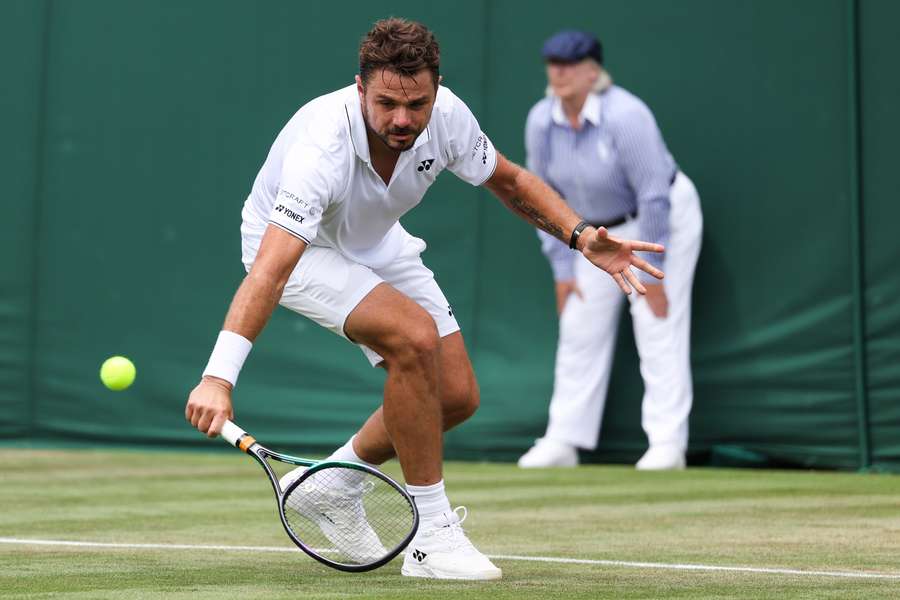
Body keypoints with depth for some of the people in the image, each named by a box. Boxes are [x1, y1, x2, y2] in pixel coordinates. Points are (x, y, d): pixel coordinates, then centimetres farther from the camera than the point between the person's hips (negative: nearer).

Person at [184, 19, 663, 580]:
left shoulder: (446, 116, -23)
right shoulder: (322, 147, -40)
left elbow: (510, 180, -2)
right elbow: (269, 271, -48)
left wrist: (581, 235, -18)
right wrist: (218, 378, -58)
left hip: (375, 242, 7)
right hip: (295, 247, -6)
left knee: (457, 395, 0)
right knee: (415, 336, -30)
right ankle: (432, 536, -19)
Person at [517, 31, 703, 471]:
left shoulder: (624, 116, -29)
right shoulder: (541, 122, -10)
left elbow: (654, 195, -26)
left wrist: (651, 272, -23)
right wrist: (562, 267, -2)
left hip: (665, 218, -6)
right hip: (601, 231, 6)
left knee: (658, 330, -11)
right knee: (579, 331, 6)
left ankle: (667, 444, -8)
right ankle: (564, 442, 13)